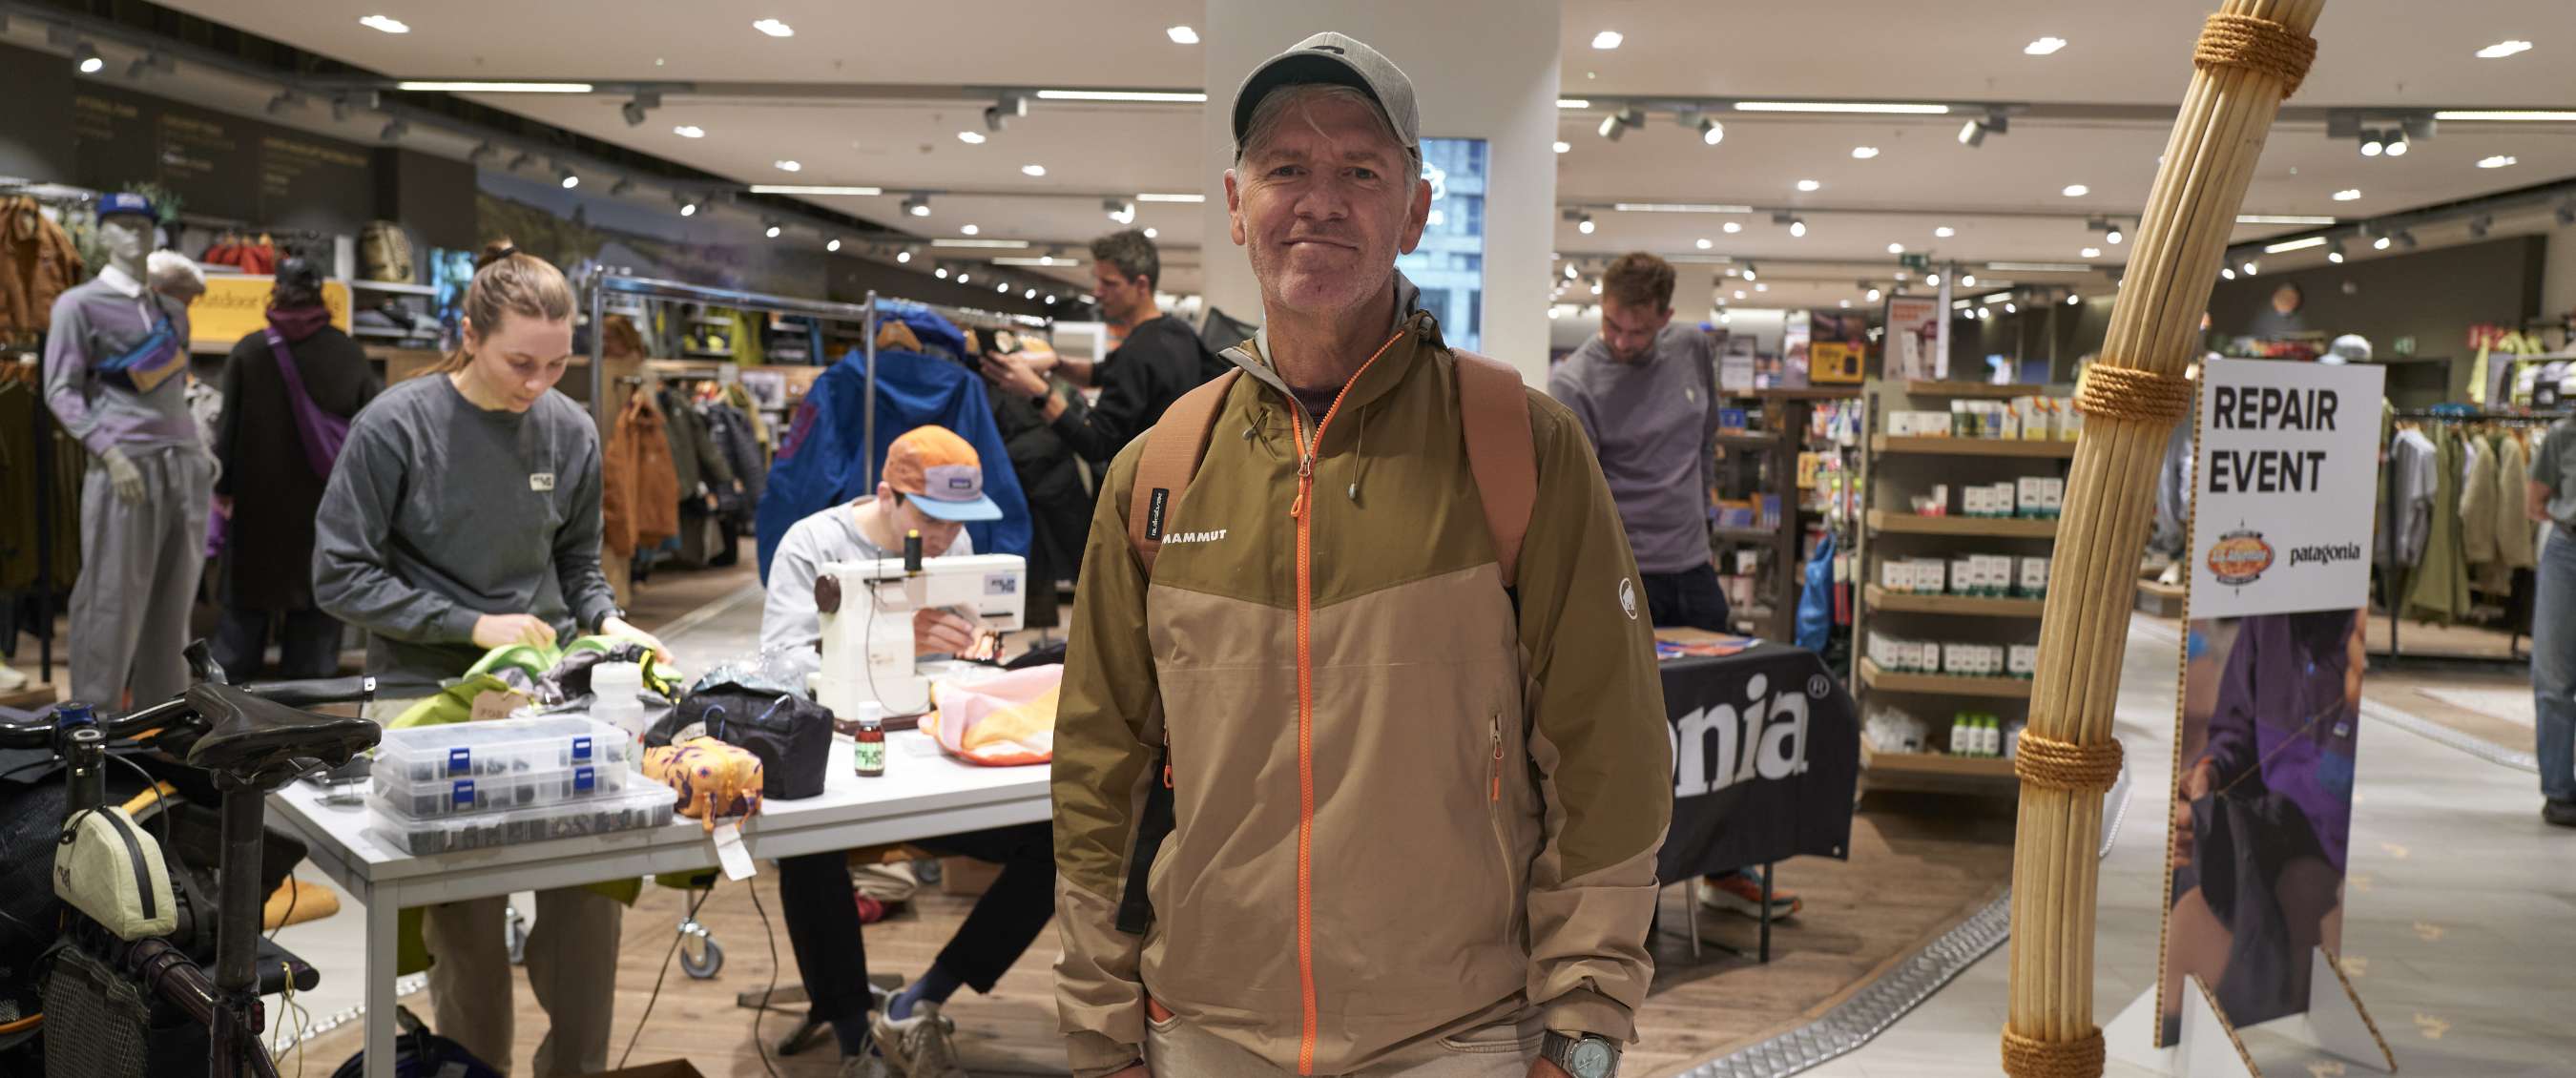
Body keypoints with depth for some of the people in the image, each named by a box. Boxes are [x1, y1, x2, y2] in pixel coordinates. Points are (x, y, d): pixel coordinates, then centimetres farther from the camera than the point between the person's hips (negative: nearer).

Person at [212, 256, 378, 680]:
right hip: (323, 501, 0)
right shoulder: (346, 352, -5)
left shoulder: (249, 350, -5)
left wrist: (222, 486, 7)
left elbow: (229, 423, -1)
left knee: (247, 597, 11)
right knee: (316, 597, 6)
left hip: (259, 499, 1)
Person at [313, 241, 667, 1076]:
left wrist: (608, 624, -4)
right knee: (467, 919, -6)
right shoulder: (396, 425, -7)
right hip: (427, 687, -3)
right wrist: (472, 625, -14)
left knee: (590, 890, -7)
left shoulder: (570, 432, 5)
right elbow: (340, 576, -6)